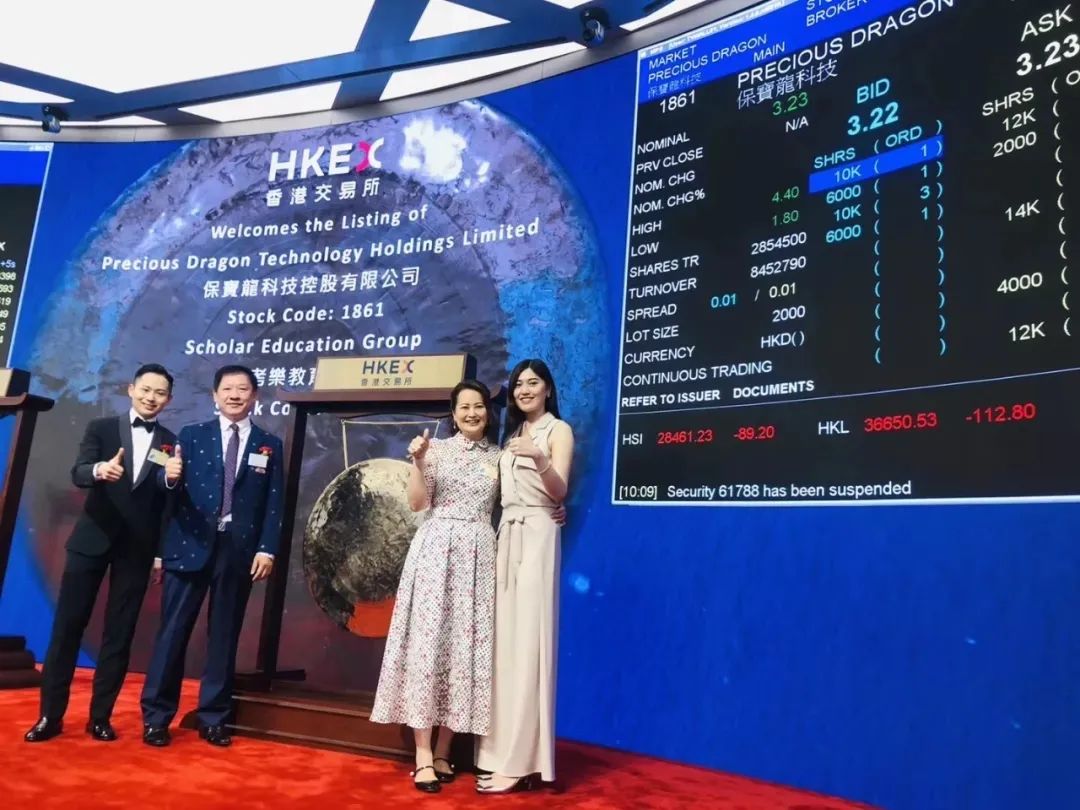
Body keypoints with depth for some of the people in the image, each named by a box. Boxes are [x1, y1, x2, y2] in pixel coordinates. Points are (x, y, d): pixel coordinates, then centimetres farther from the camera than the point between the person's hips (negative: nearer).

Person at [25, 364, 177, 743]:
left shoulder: (171, 443, 5)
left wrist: (164, 551, 0)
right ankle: (50, 715, 12)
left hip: (137, 547, 1)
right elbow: (77, 474, -10)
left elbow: (171, 501, 5)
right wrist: (100, 470, -33)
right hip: (92, 538, 0)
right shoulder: (101, 428, 3)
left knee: (119, 633, 4)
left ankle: (100, 716, 14)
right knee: (67, 625, 2)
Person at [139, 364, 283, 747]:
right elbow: (173, 488, 0)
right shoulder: (191, 435, 8)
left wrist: (267, 549, -6)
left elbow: (274, 504, 3)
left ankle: (212, 719, 18)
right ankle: (156, 717, 15)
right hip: (191, 545, 0)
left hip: (239, 550, 1)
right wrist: (170, 476, -23)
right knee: (173, 631, 3)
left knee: (224, 635, 8)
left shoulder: (270, 445, 8)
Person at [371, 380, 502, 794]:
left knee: (466, 648, 2)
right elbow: (417, 503, -2)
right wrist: (417, 462, -15)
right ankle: (423, 755, -1)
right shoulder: (436, 448, 4)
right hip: (436, 550, -2)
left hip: (479, 554, 3)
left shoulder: (499, 456, 12)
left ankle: (442, 752, 12)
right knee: (428, 642, -5)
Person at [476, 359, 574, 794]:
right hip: (506, 536, 7)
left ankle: (520, 760, -4)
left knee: (527, 640, -8)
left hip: (537, 537, -7)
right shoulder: (512, 434, 20)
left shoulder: (559, 430, 0)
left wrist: (540, 459, -32)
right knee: (504, 640, 4)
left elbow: (560, 491, -15)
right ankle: (501, 749, 10)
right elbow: (505, 492, 13)